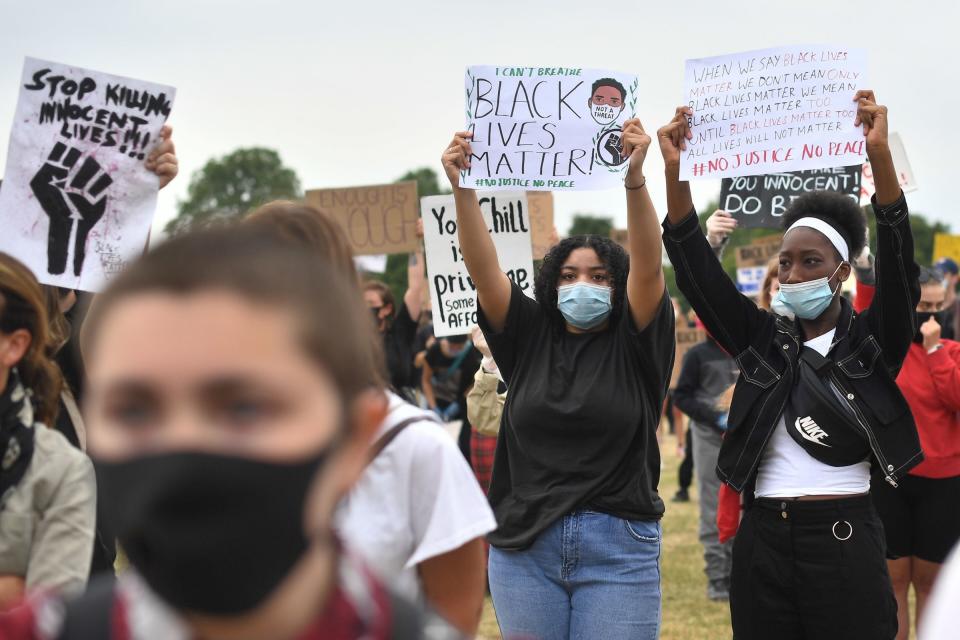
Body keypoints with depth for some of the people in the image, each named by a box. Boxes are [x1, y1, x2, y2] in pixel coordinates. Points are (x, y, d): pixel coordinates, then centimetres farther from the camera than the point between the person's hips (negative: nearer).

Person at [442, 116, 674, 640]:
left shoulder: (633, 343, 2)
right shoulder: (530, 338, 8)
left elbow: (648, 266, -14)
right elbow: (482, 269, -3)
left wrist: (634, 179, -29)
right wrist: (461, 187, -17)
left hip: (618, 546, -2)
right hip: (525, 543, 2)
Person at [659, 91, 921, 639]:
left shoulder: (871, 342, 1)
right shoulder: (763, 338, 9)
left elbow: (899, 263, -14)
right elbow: (698, 270, 0)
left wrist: (880, 155, -26)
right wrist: (675, 172, -12)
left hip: (844, 539, -3)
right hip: (764, 539, 3)